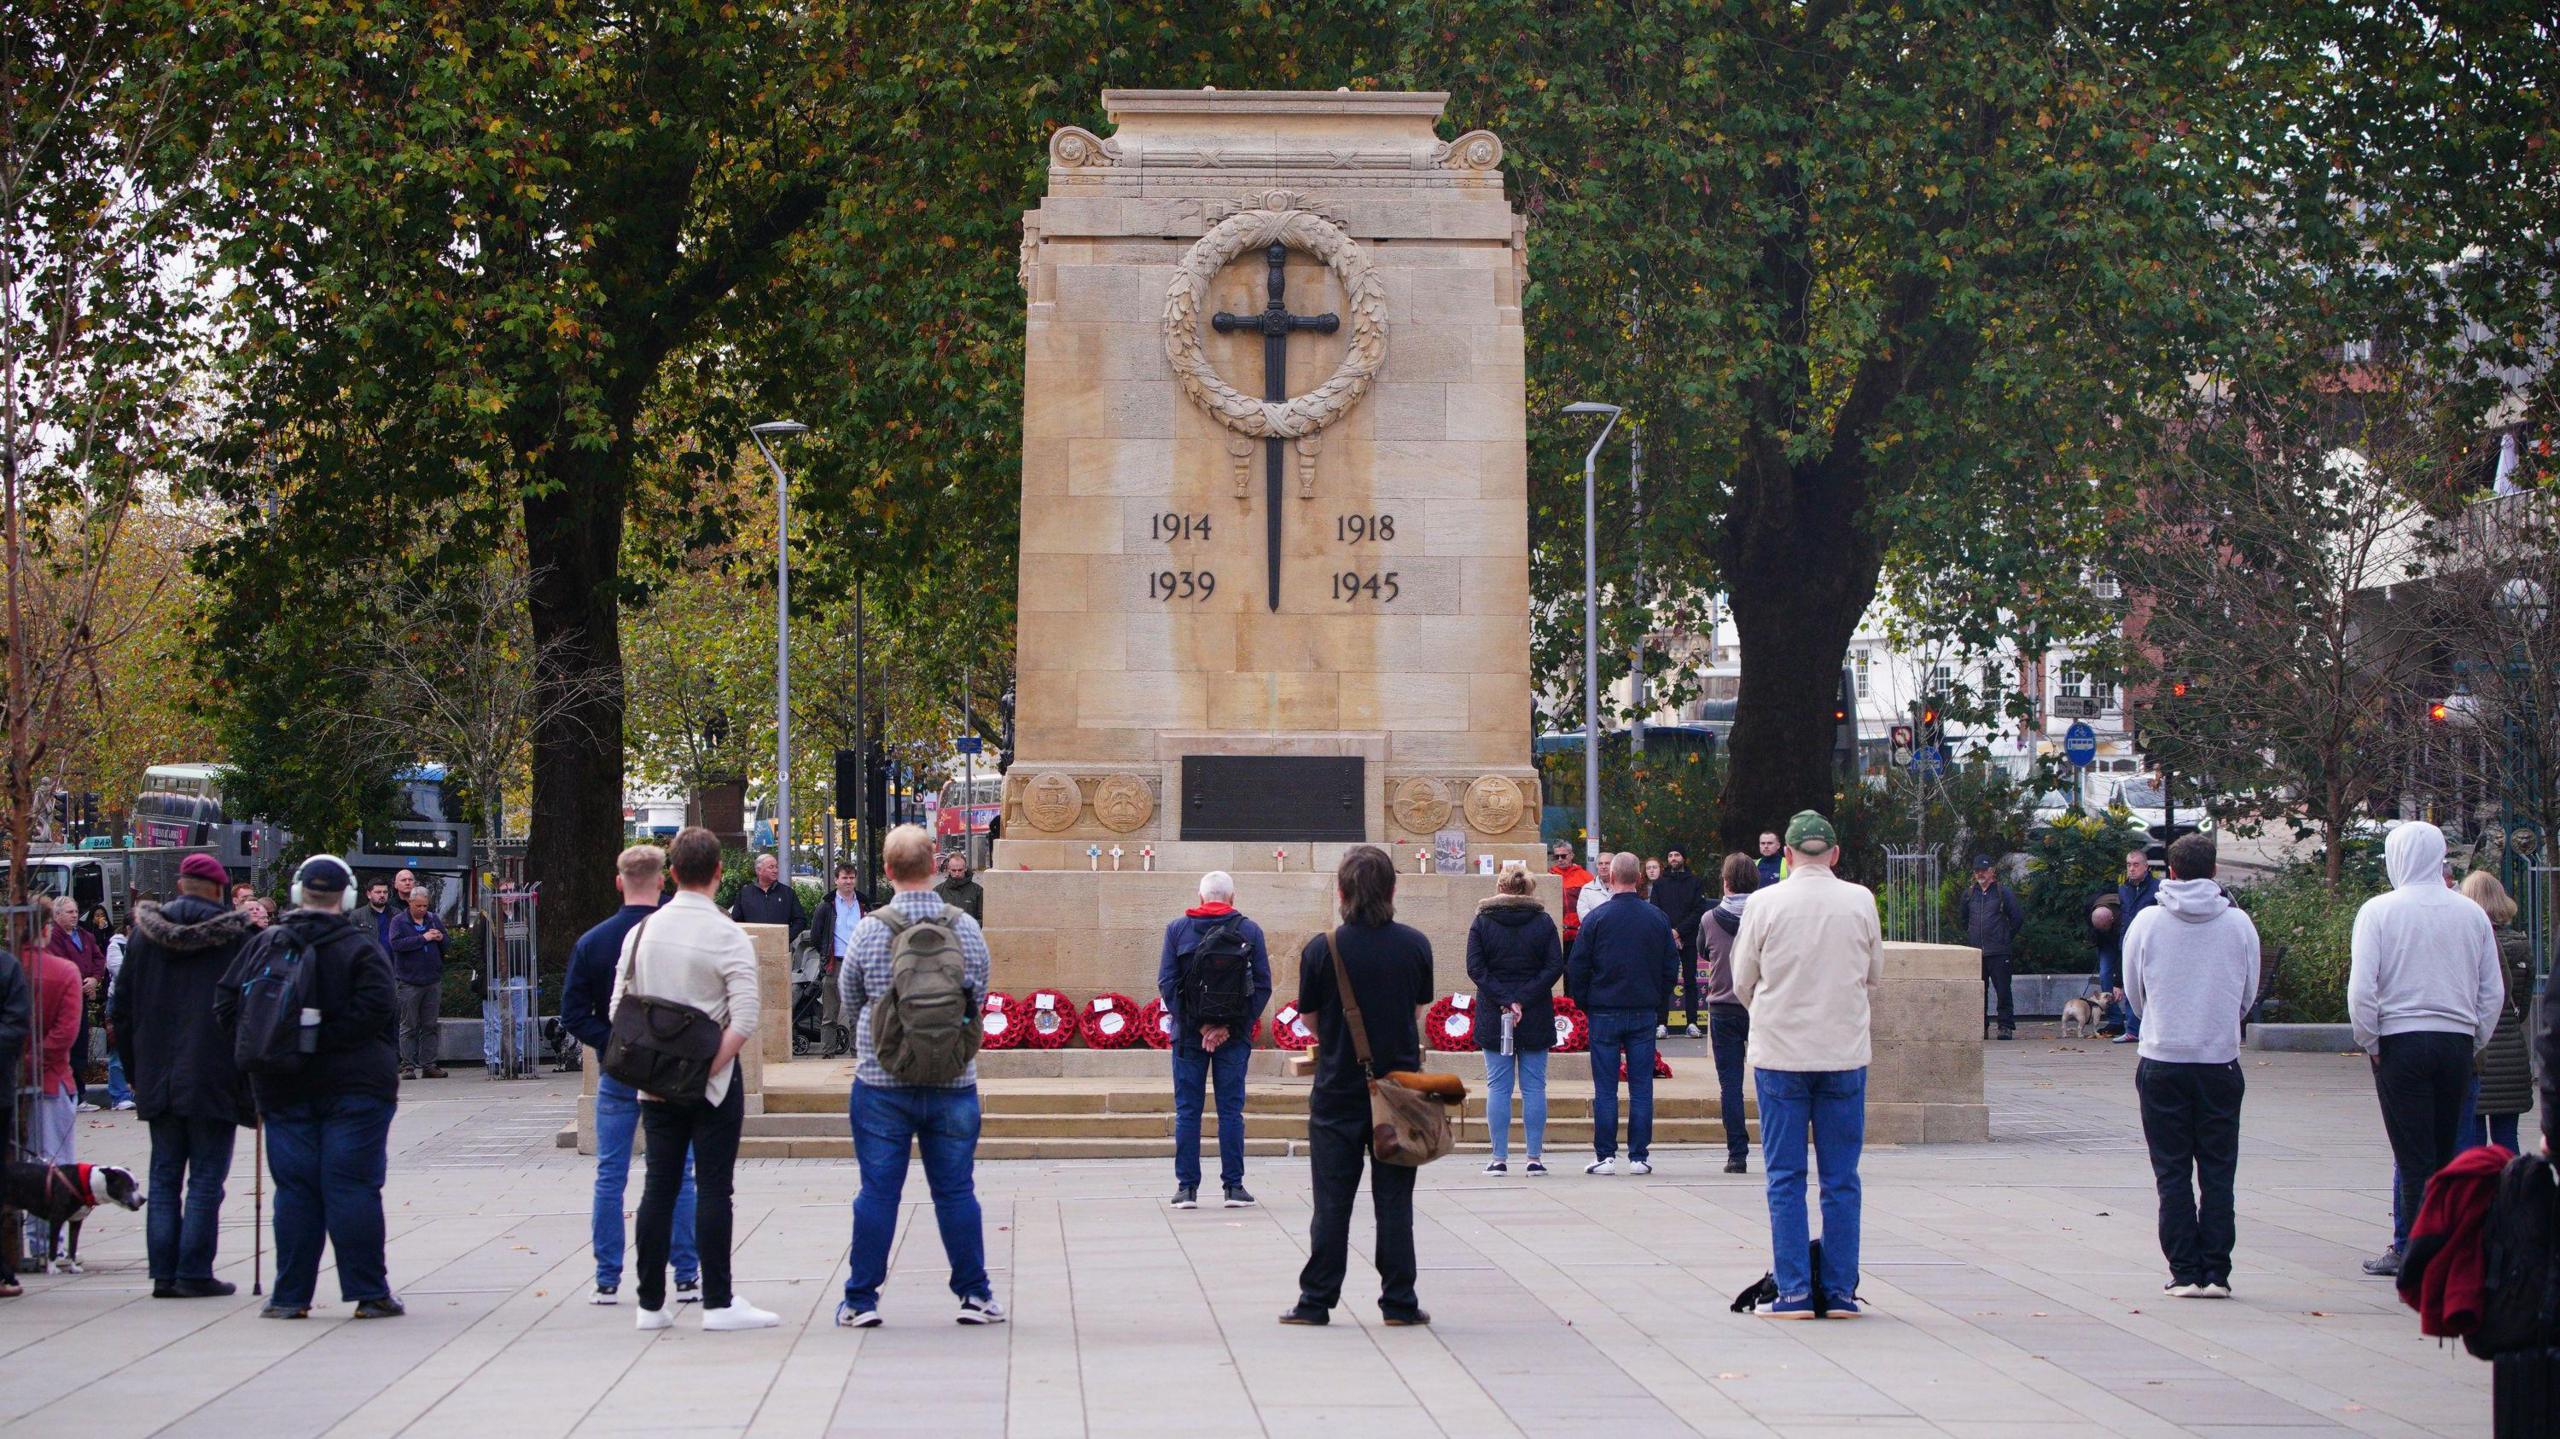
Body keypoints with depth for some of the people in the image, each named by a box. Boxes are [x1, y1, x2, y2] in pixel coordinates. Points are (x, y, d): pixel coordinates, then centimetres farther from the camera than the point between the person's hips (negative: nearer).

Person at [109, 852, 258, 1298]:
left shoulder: (144, 933, 6)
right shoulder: (239, 934, -7)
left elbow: (120, 1009, 9)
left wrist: (136, 1071, 16)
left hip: (157, 1077, 4)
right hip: (213, 1077, -4)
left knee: (164, 1178, 11)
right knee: (206, 1179, 1)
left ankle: (164, 1274, 9)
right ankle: (194, 1274, -2)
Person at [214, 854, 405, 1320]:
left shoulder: (263, 945, 6)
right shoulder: (359, 948, -6)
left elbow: (226, 1003, 7)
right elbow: (378, 1007, -17)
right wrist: (330, 1041, -11)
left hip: (283, 1088, 3)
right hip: (355, 1086, -3)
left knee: (294, 1190, 7)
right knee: (353, 1187, -3)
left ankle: (290, 1295, 8)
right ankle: (370, 1293, -3)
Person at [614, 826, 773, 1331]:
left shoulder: (642, 931, 4)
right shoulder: (728, 936, -10)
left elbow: (618, 1009, 6)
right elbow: (745, 1019, -18)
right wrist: (706, 1068, -13)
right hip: (713, 1082, -4)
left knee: (658, 1186, 9)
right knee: (714, 1188, -1)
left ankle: (651, 1304, 11)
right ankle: (718, 1303, 0)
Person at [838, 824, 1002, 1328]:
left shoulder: (869, 930, -8)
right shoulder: (965, 928, -3)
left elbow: (851, 1003, 6)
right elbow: (979, 997, 9)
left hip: (881, 1083, -1)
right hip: (953, 1080, 1)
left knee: (878, 1191, 4)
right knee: (955, 1191, 9)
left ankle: (861, 1299, 8)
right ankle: (974, 1295, 13)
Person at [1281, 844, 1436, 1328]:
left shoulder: (1321, 950, -11)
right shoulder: (1415, 945, -3)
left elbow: (1310, 1019, 0)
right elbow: (1419, 1011, 9)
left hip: (1338, 1092, -1)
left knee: (1332, 1202, 5)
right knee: (1394, 1201, 7)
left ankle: (1316, 1301, 8)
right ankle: (1399, 1302, 8)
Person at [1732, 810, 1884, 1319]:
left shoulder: (1765, 902, -6)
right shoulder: (1860, 901, -1)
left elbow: (1743, 983, 4)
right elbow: (1874, 979, 10)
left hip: (1780, 1052, -1)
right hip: (1845, 1054, 1)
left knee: (1785, 1180, 4)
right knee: (1841, 1180, 8)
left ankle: (1795, 1291, 1)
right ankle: (1841, 1291, 8)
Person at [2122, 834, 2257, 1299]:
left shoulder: (2147, 922, -4)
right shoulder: (2239, 922, -2)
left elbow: (2133, 992, 6)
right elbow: (2249, 995, 8)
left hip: (2162, 1062, -1)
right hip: (2221, 1061, 1)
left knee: (2173, 1173, 5)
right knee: (2218, 1172, 6)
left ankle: (2184, 1272, 2)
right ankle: (2216, 1272, 2)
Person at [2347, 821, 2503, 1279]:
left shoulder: (2380, 910, -6)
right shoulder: (2472, 914, 6)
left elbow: (2362, 988, -11)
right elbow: (2494, 992, 7)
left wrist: (2369, 1043, 0)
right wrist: (2473, 1043, 15)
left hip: (2401, 1040, -4)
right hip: (2457, 1043, 4)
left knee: (2415, 1157, -1)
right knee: (2443, 1153, 11)